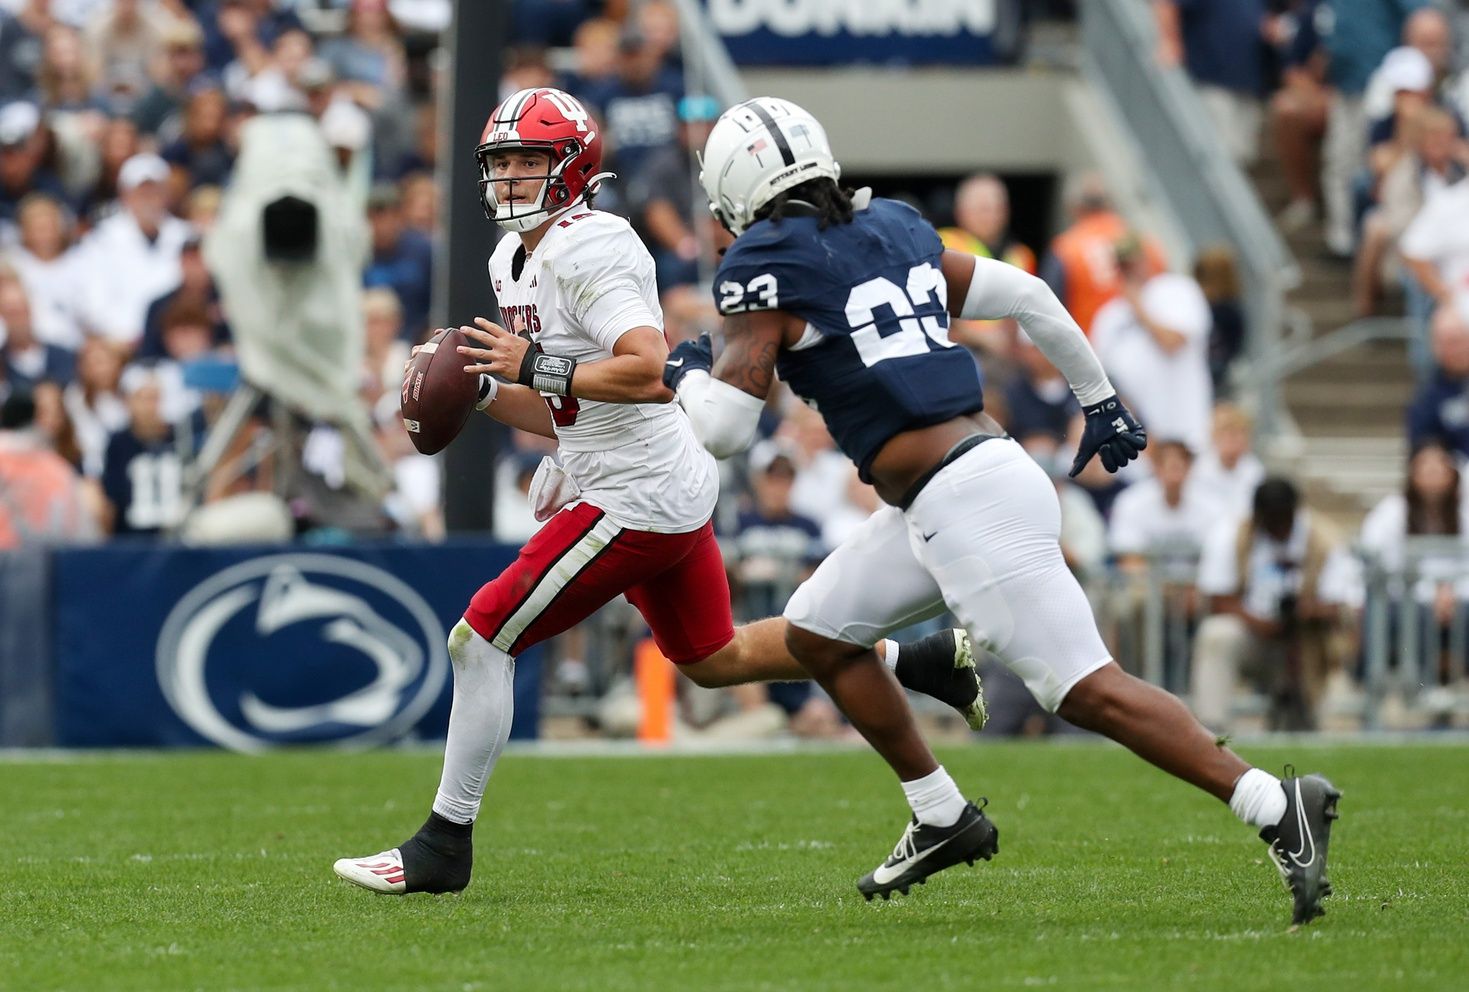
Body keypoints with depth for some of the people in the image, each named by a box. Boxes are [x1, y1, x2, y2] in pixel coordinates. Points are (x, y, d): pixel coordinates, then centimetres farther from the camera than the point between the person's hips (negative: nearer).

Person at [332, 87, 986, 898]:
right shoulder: (514, 260, 13)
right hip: (670, 492, 11)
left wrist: (536, 366, -27)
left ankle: (444, 844, -1)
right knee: (713, 659, 24)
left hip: (638, 497, -11)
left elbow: (648, 373, -30)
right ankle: (924, 660, 29)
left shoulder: (587, 251, -18)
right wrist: (478, 387, 5)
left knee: (481, 639, -8)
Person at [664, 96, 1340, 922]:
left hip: (961, 504, -9)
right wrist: (1099, 399, 32)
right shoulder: (894, 233, 16)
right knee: (818, 632, 20)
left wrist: (690, 376, 14)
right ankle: (944, 820, 23)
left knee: (1089, 690, -10)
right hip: (988, 468, 9)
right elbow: (1025, 296, 21)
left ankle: (1278, 809, -16)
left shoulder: (765, 271, -6)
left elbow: (724, 428, -9)